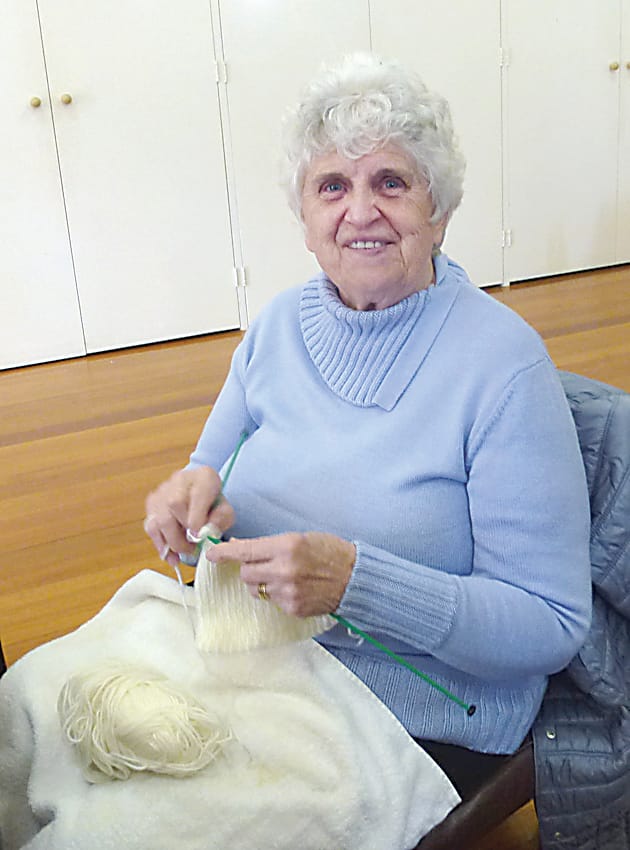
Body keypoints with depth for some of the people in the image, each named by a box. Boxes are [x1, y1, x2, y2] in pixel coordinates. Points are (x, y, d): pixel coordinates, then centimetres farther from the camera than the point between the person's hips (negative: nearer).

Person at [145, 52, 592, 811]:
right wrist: (192, 499, -15)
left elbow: (553, 628, -17)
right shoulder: (279, 325, 1)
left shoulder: (502, 363, -16)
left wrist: (355, 580, -30)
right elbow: (211, 472, 10)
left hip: (425, 731, -4)